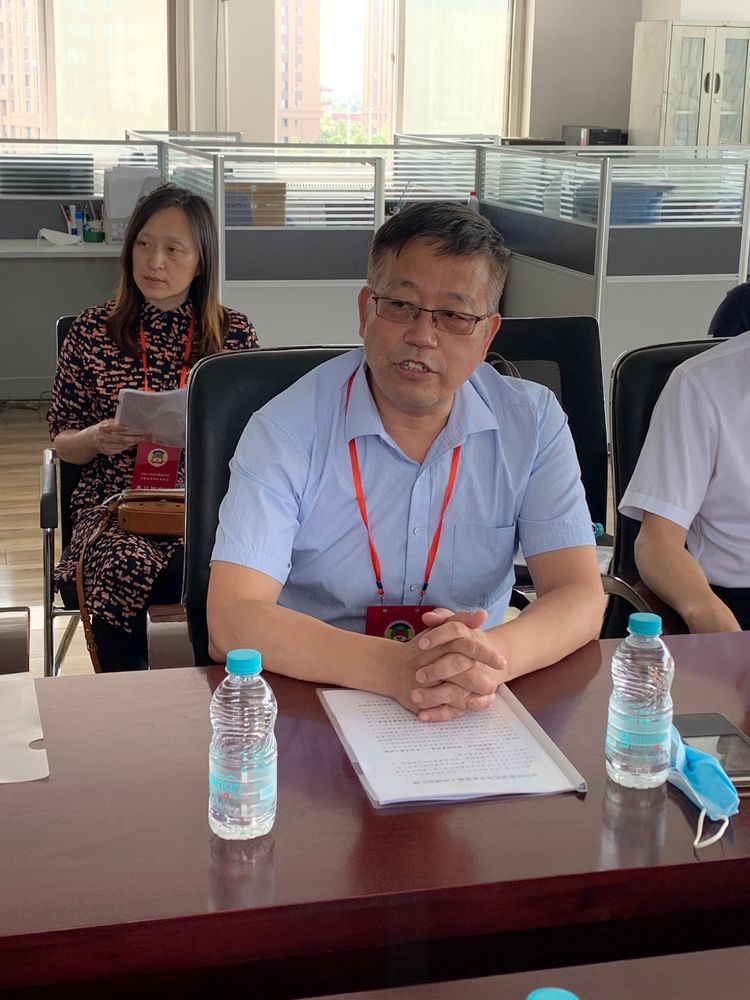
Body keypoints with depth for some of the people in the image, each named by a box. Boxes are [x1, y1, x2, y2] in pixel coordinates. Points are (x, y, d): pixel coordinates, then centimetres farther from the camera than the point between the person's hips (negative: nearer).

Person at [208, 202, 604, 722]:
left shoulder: (534, 422, -1)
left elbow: (581, 596, -6)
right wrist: (392, 668, -32)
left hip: (473, 715, 3)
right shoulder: (286, 430, -9)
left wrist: (496, 656, -28)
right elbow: (231, 619, -18)